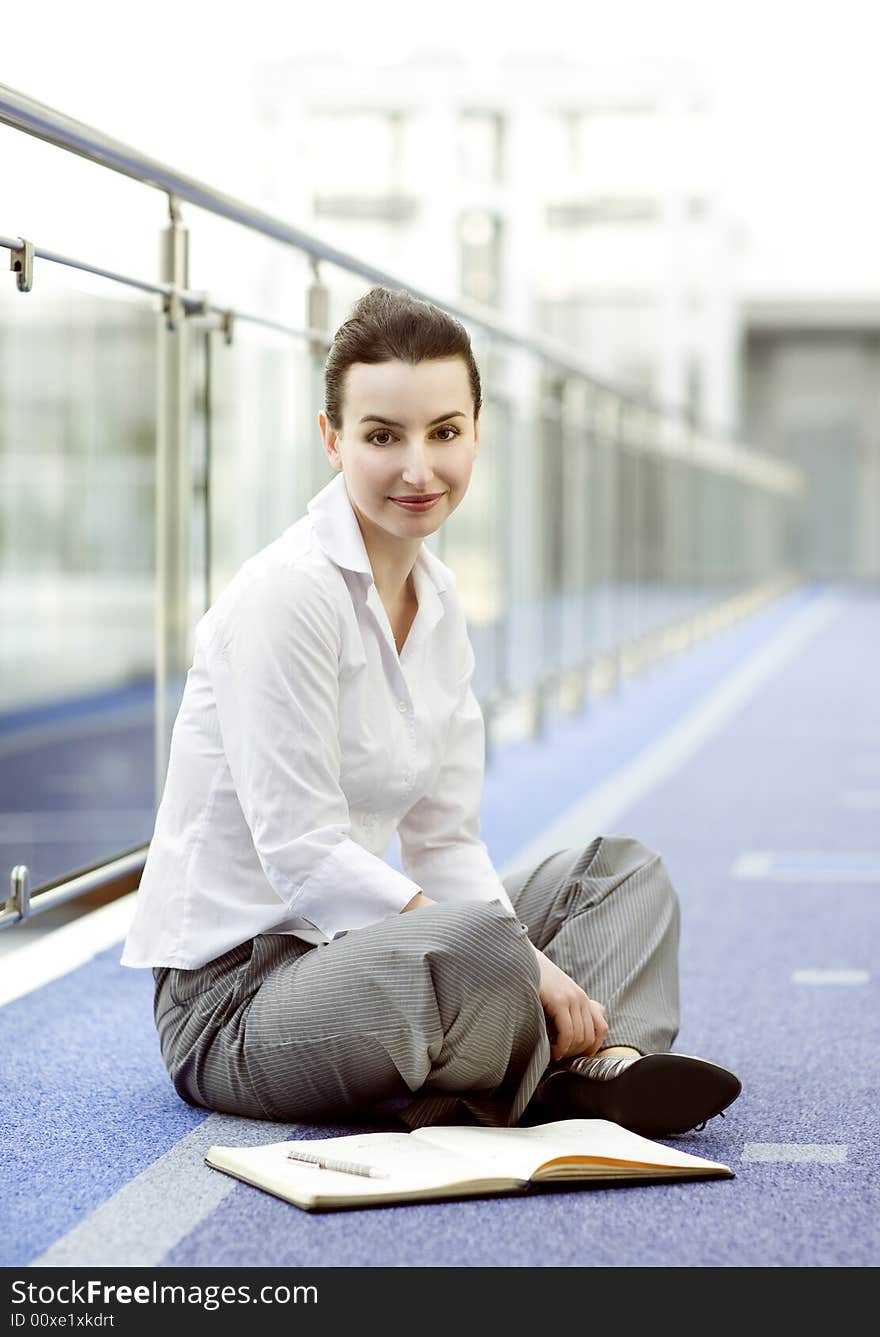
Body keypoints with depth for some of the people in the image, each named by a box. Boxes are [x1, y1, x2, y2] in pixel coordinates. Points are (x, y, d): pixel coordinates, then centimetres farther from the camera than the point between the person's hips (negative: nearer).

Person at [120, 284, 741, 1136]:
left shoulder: (436, 602, 8)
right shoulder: (285, 594, -17)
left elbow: (444, 844, 9)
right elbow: (303, 853, -22)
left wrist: (537, 970, -10)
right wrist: (518, 959, -24)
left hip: (344, 941, 9)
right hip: (229, 994, -9)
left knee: (621, 870, 9)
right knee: (472, 937, -37)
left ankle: (604, 1063, -18)